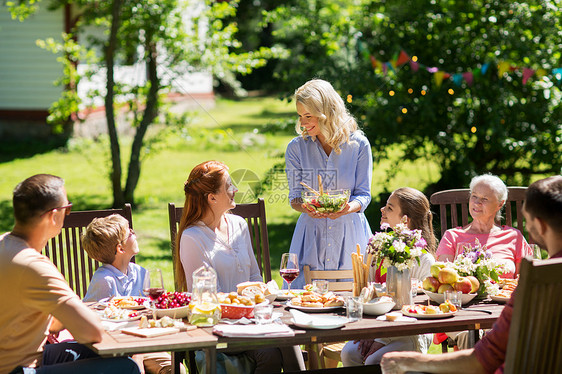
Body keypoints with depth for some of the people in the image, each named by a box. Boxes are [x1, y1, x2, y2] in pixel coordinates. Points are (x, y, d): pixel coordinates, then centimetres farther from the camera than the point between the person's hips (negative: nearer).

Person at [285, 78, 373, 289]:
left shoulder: (359, 145, -1)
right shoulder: (296, 148, 1)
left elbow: (364, 194, 0)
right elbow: (295, 197, 2)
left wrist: (350, 207, -23)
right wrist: (305, 207, -21)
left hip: (349, 234, 0)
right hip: (311, 235, 1)